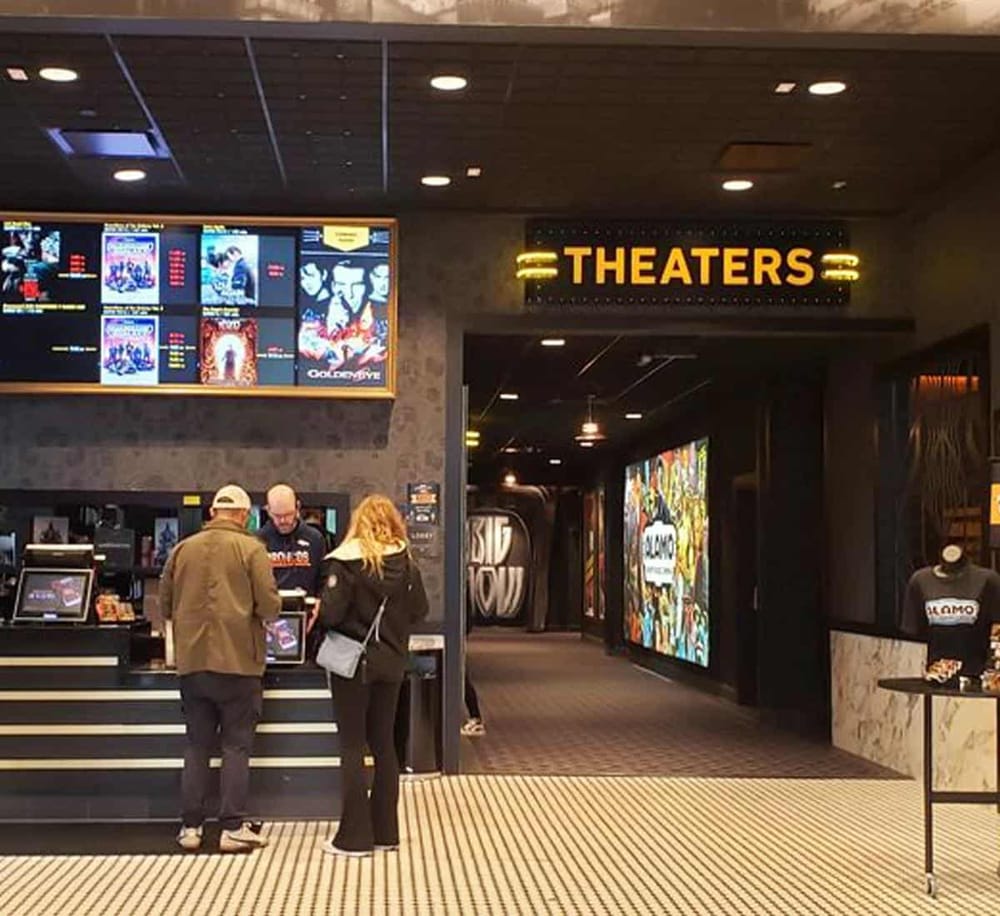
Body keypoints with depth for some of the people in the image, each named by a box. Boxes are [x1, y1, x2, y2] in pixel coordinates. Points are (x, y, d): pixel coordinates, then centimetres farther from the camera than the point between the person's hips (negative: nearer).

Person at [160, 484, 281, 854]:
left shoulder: (182, 549, 5)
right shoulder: (250, 549, -7)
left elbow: (166, 604, 11)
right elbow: (269, 606, -11)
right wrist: (257, 611, 11)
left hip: (192, 661, 4)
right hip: (237, 661, -4)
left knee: (197, 745, 12)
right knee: (236, 746, 4)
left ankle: (191, 827, 14)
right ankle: (233, 827, 3)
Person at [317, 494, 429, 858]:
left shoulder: (346, 560, -13)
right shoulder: (405, 562, 0)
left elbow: (331, 613, -17)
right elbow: (419, 610, 4)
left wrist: (320, 607, 4)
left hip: (352, 660, -4)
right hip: (390, 660, 4)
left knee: (352, 746, 2)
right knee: (384, 744, 13)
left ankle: (355, 836, 3)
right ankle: (386, 831, 18)